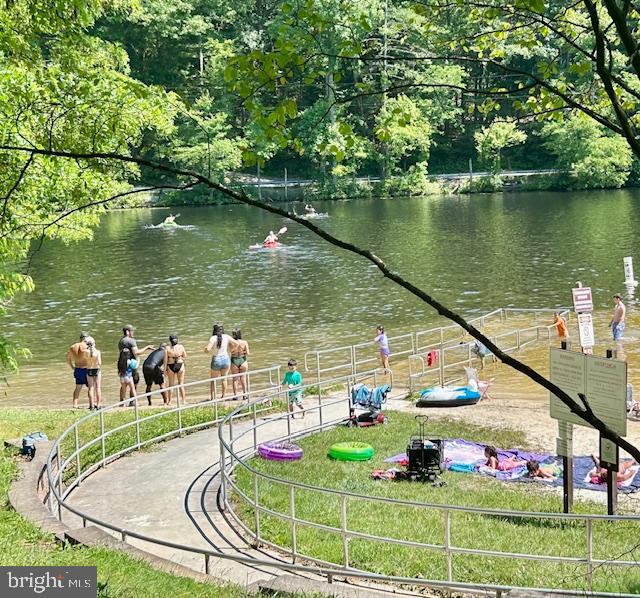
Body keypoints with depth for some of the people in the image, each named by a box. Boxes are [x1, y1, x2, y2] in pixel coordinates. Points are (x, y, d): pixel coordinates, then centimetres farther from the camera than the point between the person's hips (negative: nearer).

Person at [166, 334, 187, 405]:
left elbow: (166, 360, -8)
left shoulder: (168, 348, -10)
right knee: (181, 384, 9)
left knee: (171, 384, 15)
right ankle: (183, 400, 8)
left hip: (171, 366, 0)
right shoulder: (181, 347, -7)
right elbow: (185, 356, 1)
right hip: (180, 365, 0)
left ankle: (169, 401, 17)